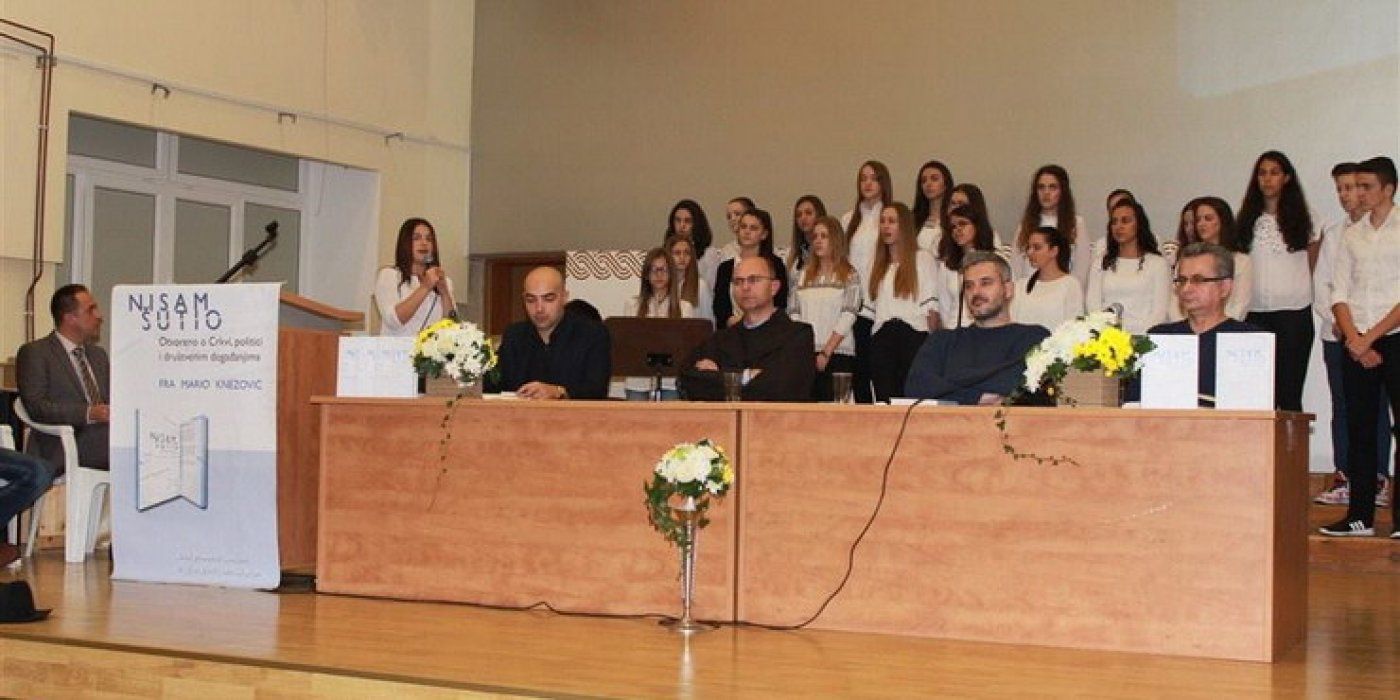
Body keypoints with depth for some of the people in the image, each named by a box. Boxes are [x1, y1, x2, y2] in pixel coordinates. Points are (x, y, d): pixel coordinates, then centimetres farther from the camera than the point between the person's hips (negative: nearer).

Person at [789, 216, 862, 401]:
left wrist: (826, 352, -12)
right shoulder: (805, 275, 17)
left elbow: (847, 318, -6)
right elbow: (794, 314, 12)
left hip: (837, 353, -4)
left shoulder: (850, 276, 3)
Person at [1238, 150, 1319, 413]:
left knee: (1289, 394, -3)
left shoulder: (1301, 219, 4)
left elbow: (1312, 264, 16)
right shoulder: (1248, 221, 10)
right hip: (1255, 313, 2)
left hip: (1294, 314, -2)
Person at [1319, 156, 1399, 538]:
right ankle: (1360, 516, 10)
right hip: (1357, 344, 4)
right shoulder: (1351, 235, 13)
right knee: (1359, 430, 5)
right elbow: (1339, 292, 8)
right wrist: (1354, 339, -5)